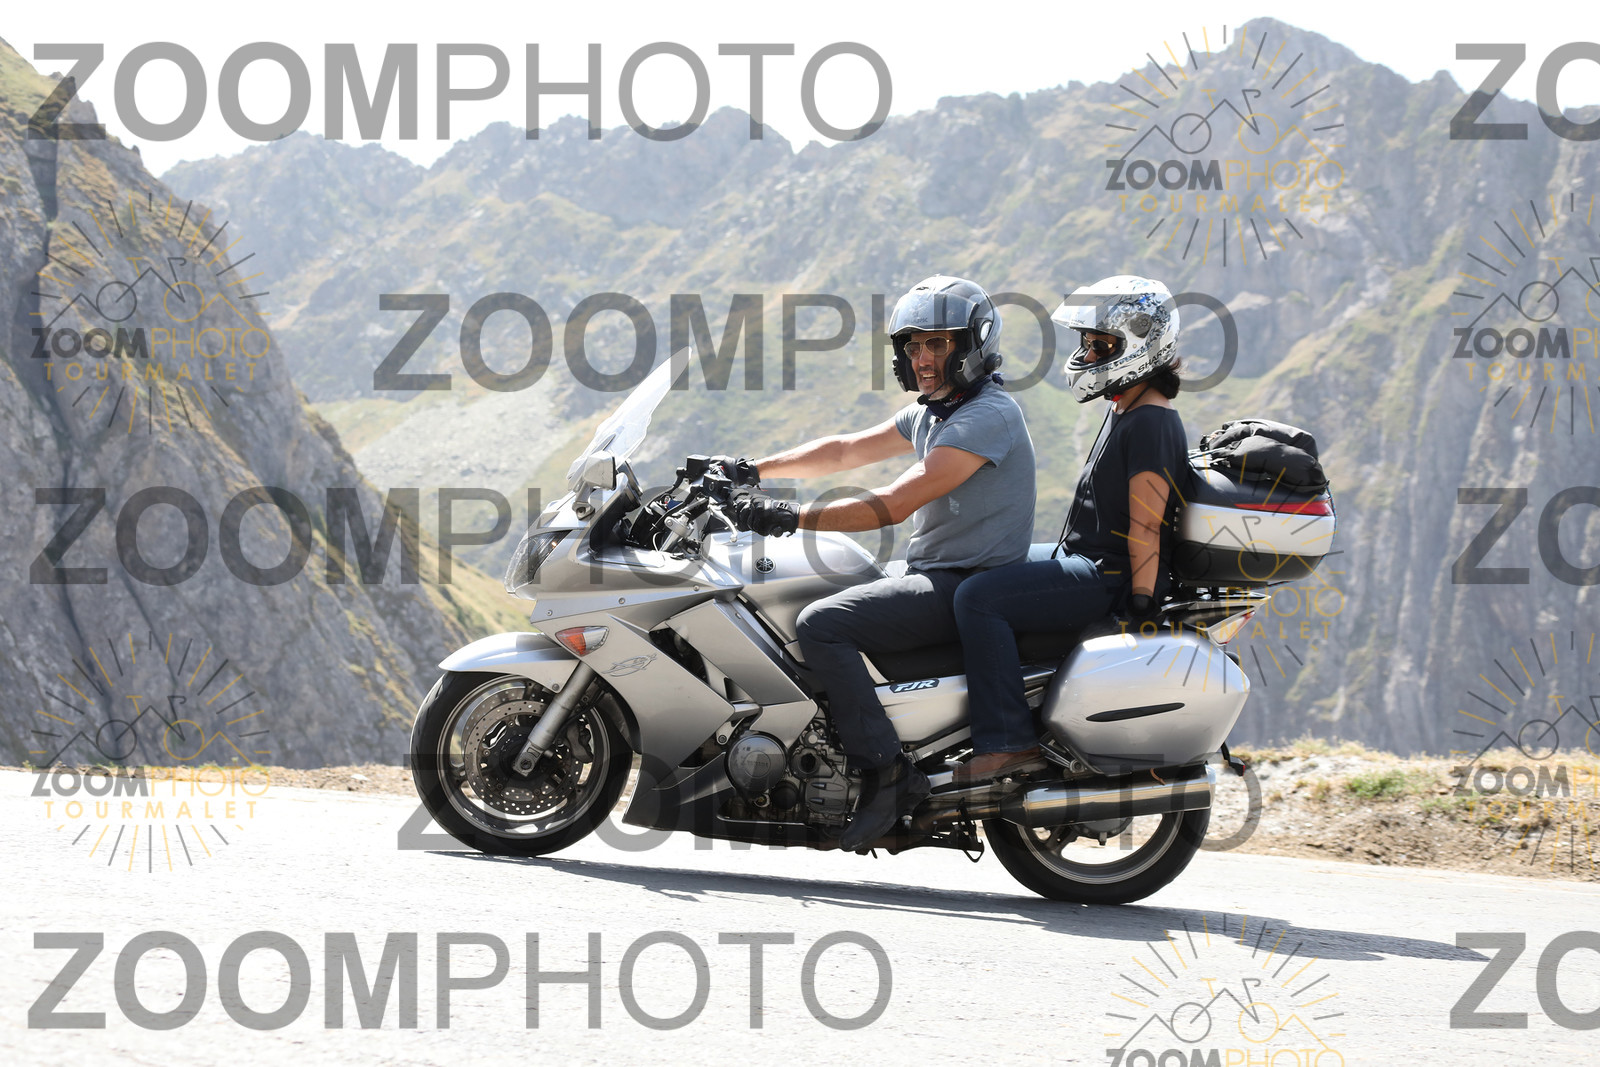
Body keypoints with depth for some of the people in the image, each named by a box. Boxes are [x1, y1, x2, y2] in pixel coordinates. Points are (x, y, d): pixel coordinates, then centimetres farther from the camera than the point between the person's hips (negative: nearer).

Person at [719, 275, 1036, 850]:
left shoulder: (987, 417, -18)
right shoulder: (931, 412, 15)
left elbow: (895, 503, -24)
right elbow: (845, 450, 20)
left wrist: (791, 517, -26)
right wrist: (753, 469, 10)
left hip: (968, 586, -11)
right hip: (933, 575, 11)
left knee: (821, 624, -23)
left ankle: (887, 772, -24)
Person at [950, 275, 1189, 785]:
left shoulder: (1151, 423, -16)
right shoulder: (1125, 413, 17)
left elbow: (1146, 521, -21)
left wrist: (1140, 601, -23)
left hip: (1111, 578, -11)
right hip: (1083, 560, 11)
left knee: (978, 598, -24)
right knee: (976, 579, 21)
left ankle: (1008, 741, -26)